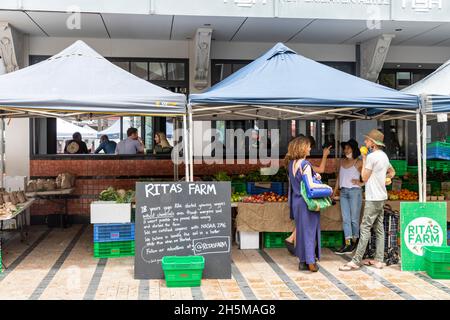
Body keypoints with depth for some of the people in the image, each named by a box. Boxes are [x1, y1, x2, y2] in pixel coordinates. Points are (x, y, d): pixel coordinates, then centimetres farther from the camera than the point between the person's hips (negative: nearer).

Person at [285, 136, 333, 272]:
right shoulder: (305, 164, -16)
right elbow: (310, 185, -20)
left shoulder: (291, 163, 7)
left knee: (301, 229, 13)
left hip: (296, 201, 7)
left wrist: (314, 176, 10)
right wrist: (326, 186, -9)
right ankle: (310, 261, 2)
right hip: (307, 201, -7)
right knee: (309, 230, 0)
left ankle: (302, 261, 18)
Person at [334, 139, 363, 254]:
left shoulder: (359, 162, -3)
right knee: (345, 219, 2)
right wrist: (334, 192, 14)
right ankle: (347, 243, 1)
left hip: (355, 191, -6)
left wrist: (361, 183, -12)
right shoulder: (342, 162, 15)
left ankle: (354, 241, 13)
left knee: (354, 219, 0)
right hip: (343, 192, 6)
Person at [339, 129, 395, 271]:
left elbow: (364, 177, -10)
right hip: (381, 197, 10)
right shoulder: (384, 156, 14)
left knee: (365, 229, -9)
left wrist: (364, 160, -2)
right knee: (379, 229, 10)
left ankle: (356, 261, -9)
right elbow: (392, 172, 29)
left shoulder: (371, 156, -16)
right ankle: (378, 260, 13)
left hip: (373, 198, -9)